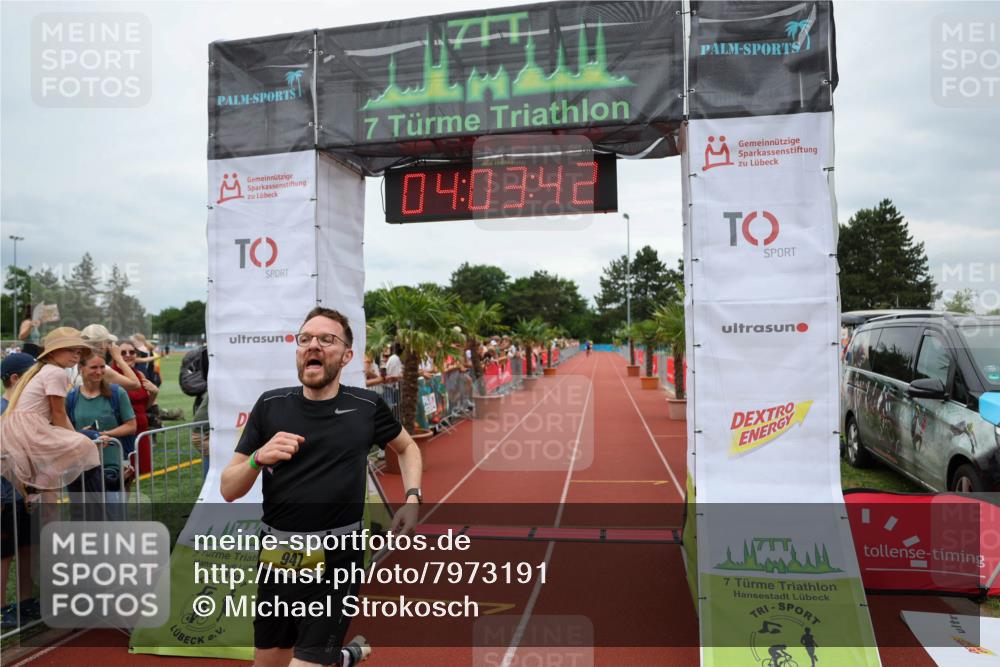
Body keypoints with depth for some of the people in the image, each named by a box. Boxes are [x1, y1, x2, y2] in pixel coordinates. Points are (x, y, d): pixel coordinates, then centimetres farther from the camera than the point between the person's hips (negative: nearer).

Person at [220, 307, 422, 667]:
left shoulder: (367, 407, -5)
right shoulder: (269, 405, -2)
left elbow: (408, 447, 14)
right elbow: (228, 490, 0)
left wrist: (412, 499, -1)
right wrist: (258, 459, -19)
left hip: (336, 560, -3)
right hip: (278, 557, 4)